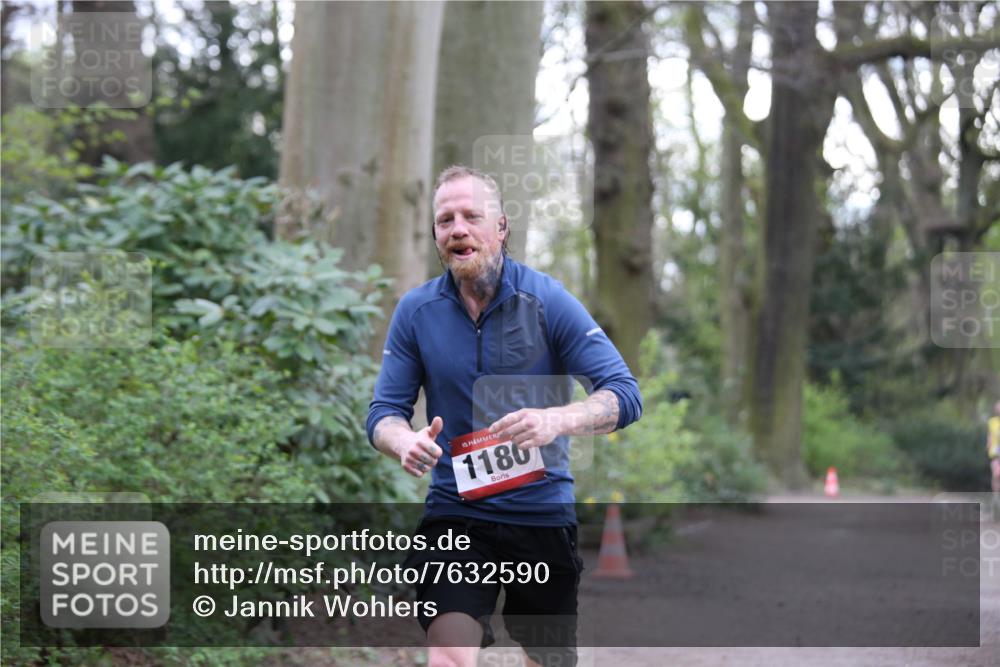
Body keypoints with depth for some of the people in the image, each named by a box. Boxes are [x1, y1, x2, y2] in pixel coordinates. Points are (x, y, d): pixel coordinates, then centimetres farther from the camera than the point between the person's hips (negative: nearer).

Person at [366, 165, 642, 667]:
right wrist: (404, 442, -22)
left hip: (543, 511, 0)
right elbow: (384, 411, 3)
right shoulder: (416, 310, 0)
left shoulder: (547, 300, -7)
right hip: (454, 514, 0)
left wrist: (556, 421, -32)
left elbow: (624, 394, -11)